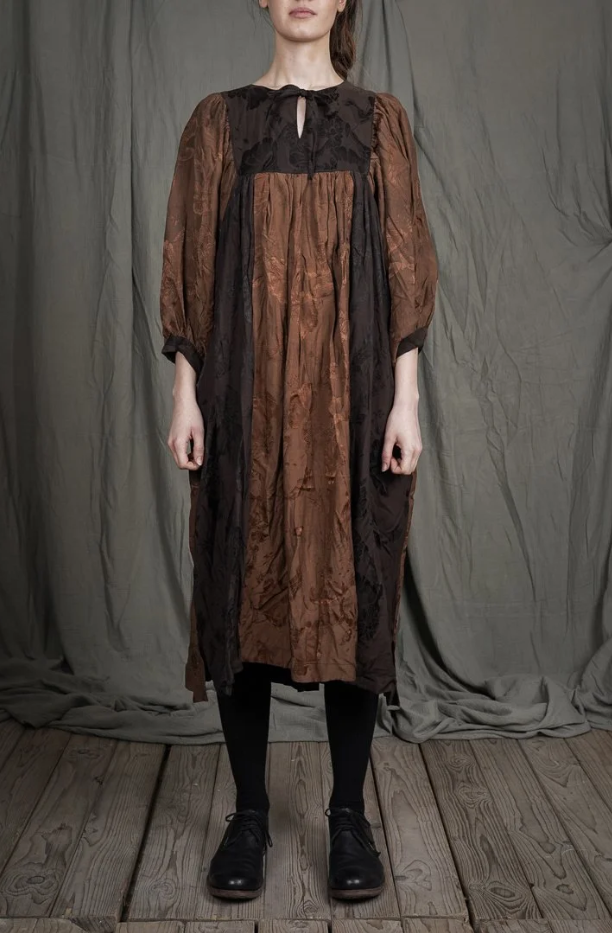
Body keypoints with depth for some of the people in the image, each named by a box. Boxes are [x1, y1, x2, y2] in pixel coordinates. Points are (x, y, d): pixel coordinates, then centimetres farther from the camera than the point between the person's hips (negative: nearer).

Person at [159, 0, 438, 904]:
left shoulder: (380, 119, 11)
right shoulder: (219, 120, 12)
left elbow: (406, 264, 4)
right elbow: (191, 261, 7)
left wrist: (406, 397, -5)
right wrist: (186, 392, -2)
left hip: (352, 390, 0)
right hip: (248, 392, 1)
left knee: (353, 590, 1)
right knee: (245, 589, 2)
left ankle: (349, 813, 17)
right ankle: (249, 811, 18)